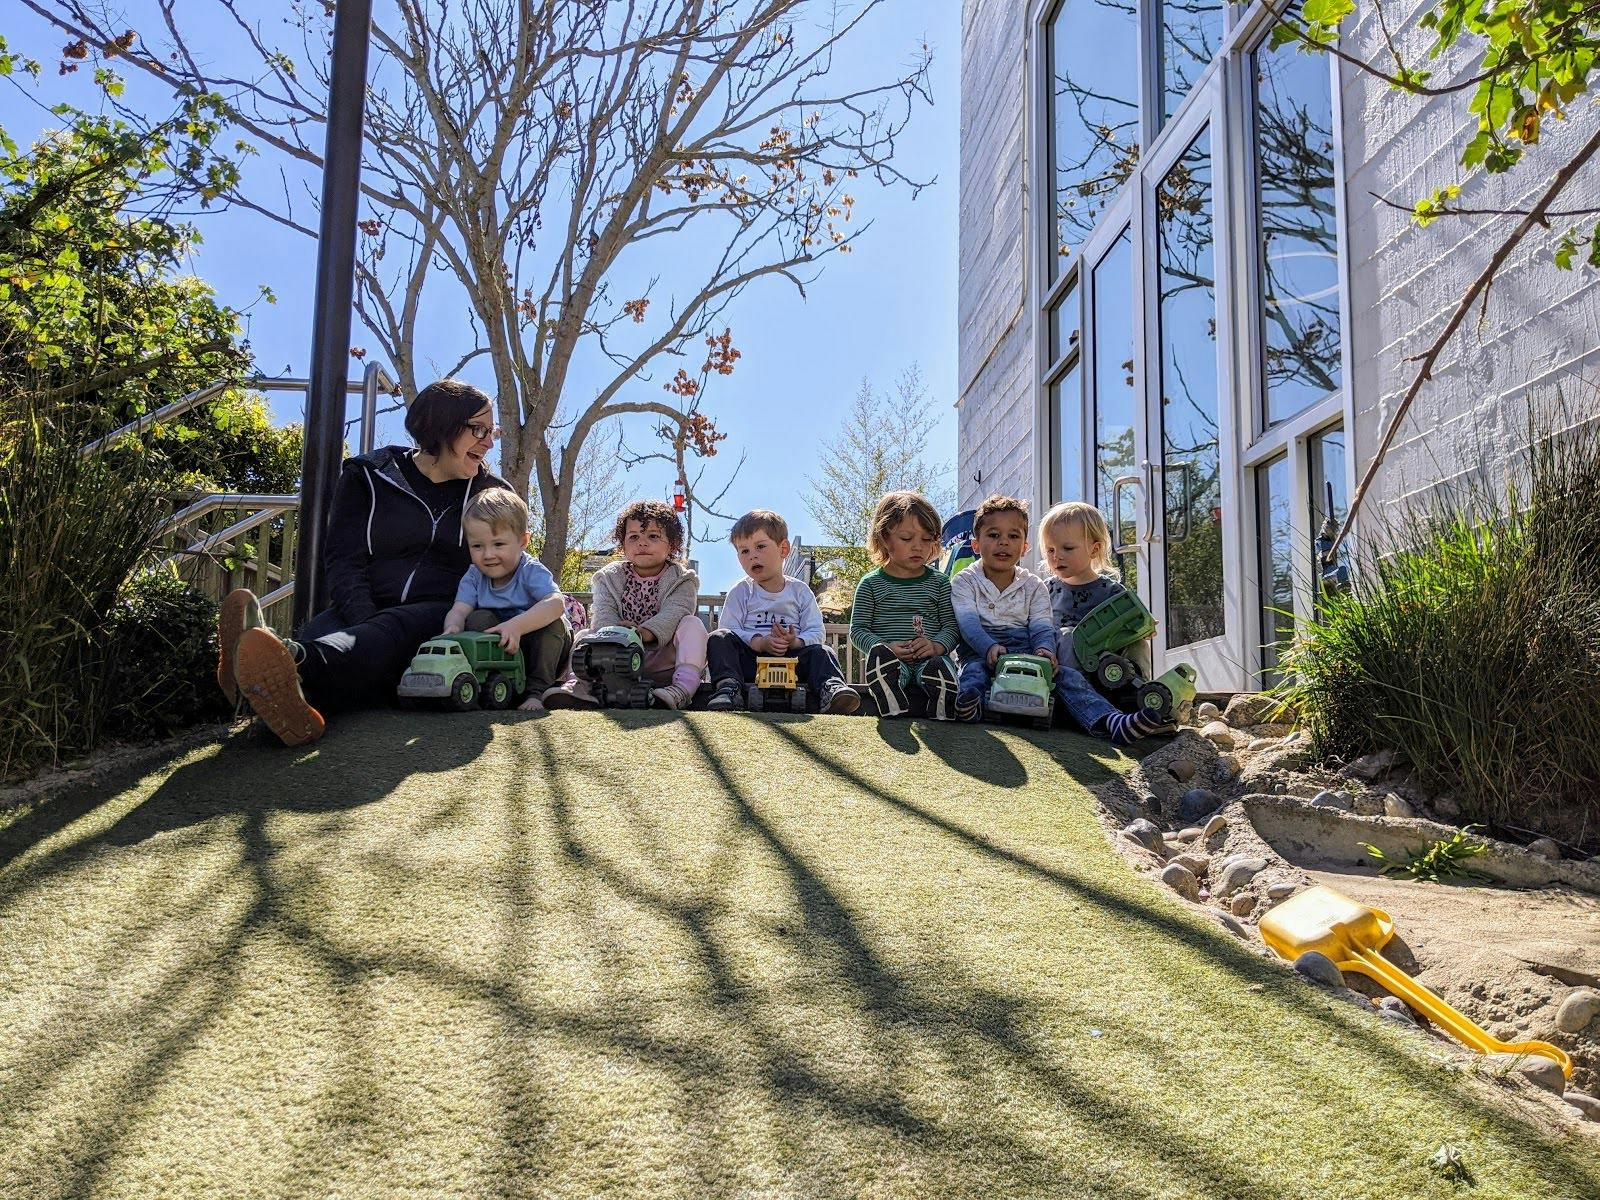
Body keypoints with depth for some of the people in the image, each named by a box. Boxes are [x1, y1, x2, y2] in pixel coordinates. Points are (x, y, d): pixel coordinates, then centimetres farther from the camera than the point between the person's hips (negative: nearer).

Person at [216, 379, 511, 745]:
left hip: (442, 619, -1)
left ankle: (297, 664, -70)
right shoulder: (369, 477, 11)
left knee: (394, 628, -38)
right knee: (320, 630, -35)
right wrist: (366, 624, -20)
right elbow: (343, 561, 2)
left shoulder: (493, 493, 14)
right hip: (366, 611, 2)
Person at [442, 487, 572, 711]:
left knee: (554, 623, -29)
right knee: (479, 619, -19)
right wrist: (452, 629, -44)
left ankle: (538, 690, -21)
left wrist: (516, 626, -55)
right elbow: (459, 610, -18)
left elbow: (556, 603, -41)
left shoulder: (532, 571, -22)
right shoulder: (474, 576, -6)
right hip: (498, 654, 3)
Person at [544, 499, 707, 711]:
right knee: (585, 637, -13)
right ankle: (577, 686, -36)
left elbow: (674, 612, -17)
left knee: (693, 624, -24)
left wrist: (647, 632, -38)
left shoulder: (682, 579, 3)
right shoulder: (609, 577, 12)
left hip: (663, 659, -2)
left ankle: (684, 687, -44)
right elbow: (603, 613, -5)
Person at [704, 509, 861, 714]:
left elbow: (816, 632, 3)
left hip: (790, 658, 0)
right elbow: (729, 629, -3)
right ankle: (728, 686, -41)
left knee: (820, 651, -23)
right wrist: (760, 642, -20)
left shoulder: (799, 591, 11)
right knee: (719, 638, -23)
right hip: (749, 659, 0)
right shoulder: (741, 591, 10)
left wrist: (795, 642, -20)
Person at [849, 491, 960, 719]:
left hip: (928, 659, 1)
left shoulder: (939, 582, 15)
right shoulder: (871, 584, 10)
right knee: (878, 655, -36)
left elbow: (951, 625, 10)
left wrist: (936, 646, -13)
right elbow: (858, 629, 7)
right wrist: (886, 648, -12)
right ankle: (894, 711, -47)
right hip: (890, 662, -1)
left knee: (940, 667, -34)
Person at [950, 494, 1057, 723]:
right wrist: (989, 647, -28)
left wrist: (1044, 649, -20)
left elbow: (1042, 627, 6)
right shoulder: (965, 582, 10)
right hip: (979, 653, -3)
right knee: (974, 669, -38)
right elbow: (968, 623, -7)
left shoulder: (1034, 586, 18)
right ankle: (970, 701, -68)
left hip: (1024, 651, 3)